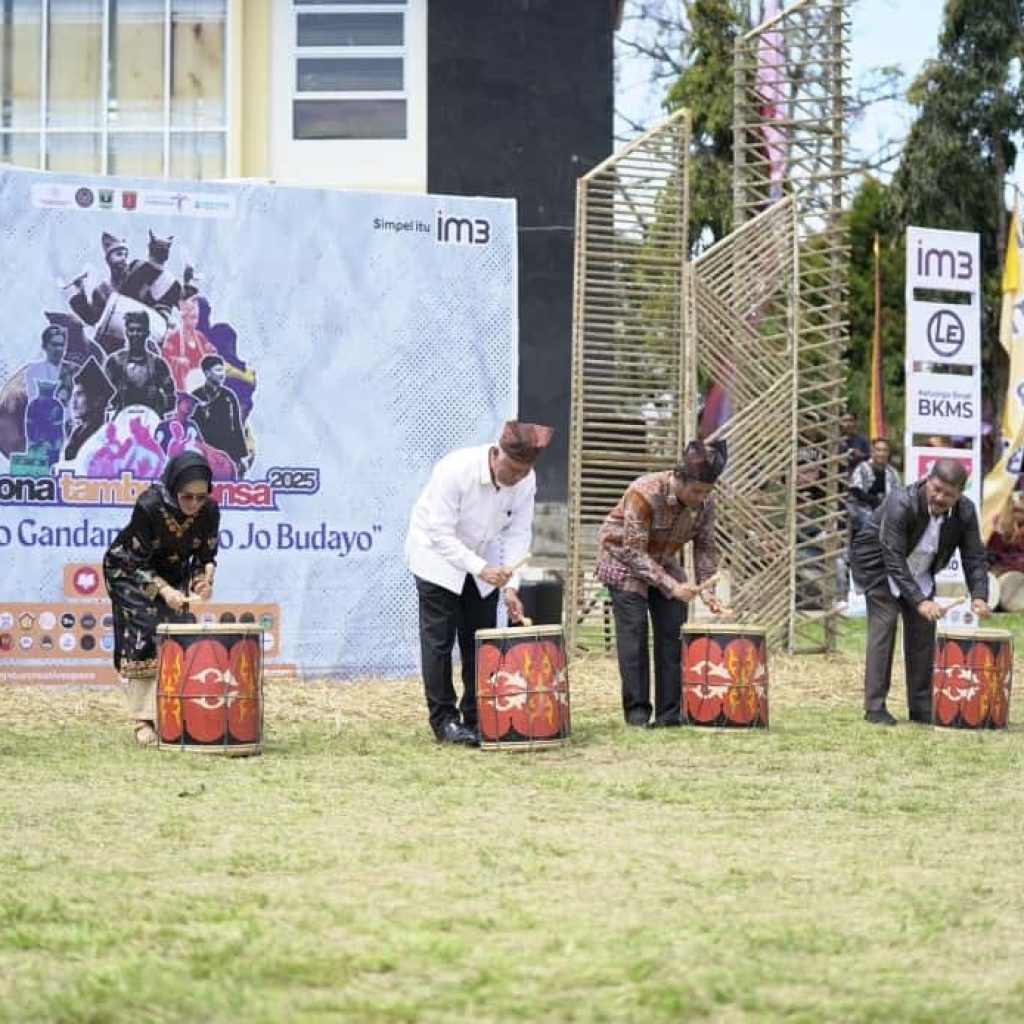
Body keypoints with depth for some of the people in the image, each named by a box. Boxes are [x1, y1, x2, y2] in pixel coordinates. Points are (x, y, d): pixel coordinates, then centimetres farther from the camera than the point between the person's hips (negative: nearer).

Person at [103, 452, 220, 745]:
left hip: (175, 574, 4)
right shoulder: (149, 506, -33)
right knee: (142, 641, -12)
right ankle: (144, 721, -9)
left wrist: (203, 580, -27)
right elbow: (137, 562, -23)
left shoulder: (209, 512, -22)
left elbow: (206, 556, -7)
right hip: (131, 573, -4)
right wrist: (163, 590, -35)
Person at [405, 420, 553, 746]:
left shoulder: (526, 481, -15)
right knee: (439, 641, -7)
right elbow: (441, 535, -30)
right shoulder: (454, 470, -32)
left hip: (483, 562, 5)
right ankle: (444, 720, -2)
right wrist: (481, 569, -38)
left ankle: (477, 717, 13)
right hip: (437, 557, -5)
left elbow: (517, 535, -10)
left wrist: (510, 586, -21)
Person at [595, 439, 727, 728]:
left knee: (674, 631, -5)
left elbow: (705, 548, -5)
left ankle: (670, 712, -2)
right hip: (623, 558, -5)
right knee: (634, 629, -16)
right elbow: (634, 552, -32)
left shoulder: (705, 504, -14)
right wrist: (671, 586, -37)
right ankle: (637, 712, -14)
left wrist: (705, 589, -20)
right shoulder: (644, 493, -32)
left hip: (663, 562, 5)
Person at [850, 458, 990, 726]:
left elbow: (974, 557, -11)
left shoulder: (965, 512, -16)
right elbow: (894, 560, -34)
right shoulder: (901, 504, -33)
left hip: (918, 572, 6)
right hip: (880, 567, -5)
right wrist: (920, 601, -40)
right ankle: (875, 707, -12)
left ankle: (922, 707, 8)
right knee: (883, 628, -15)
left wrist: (979, 596, -28)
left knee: (923, 632, 0)